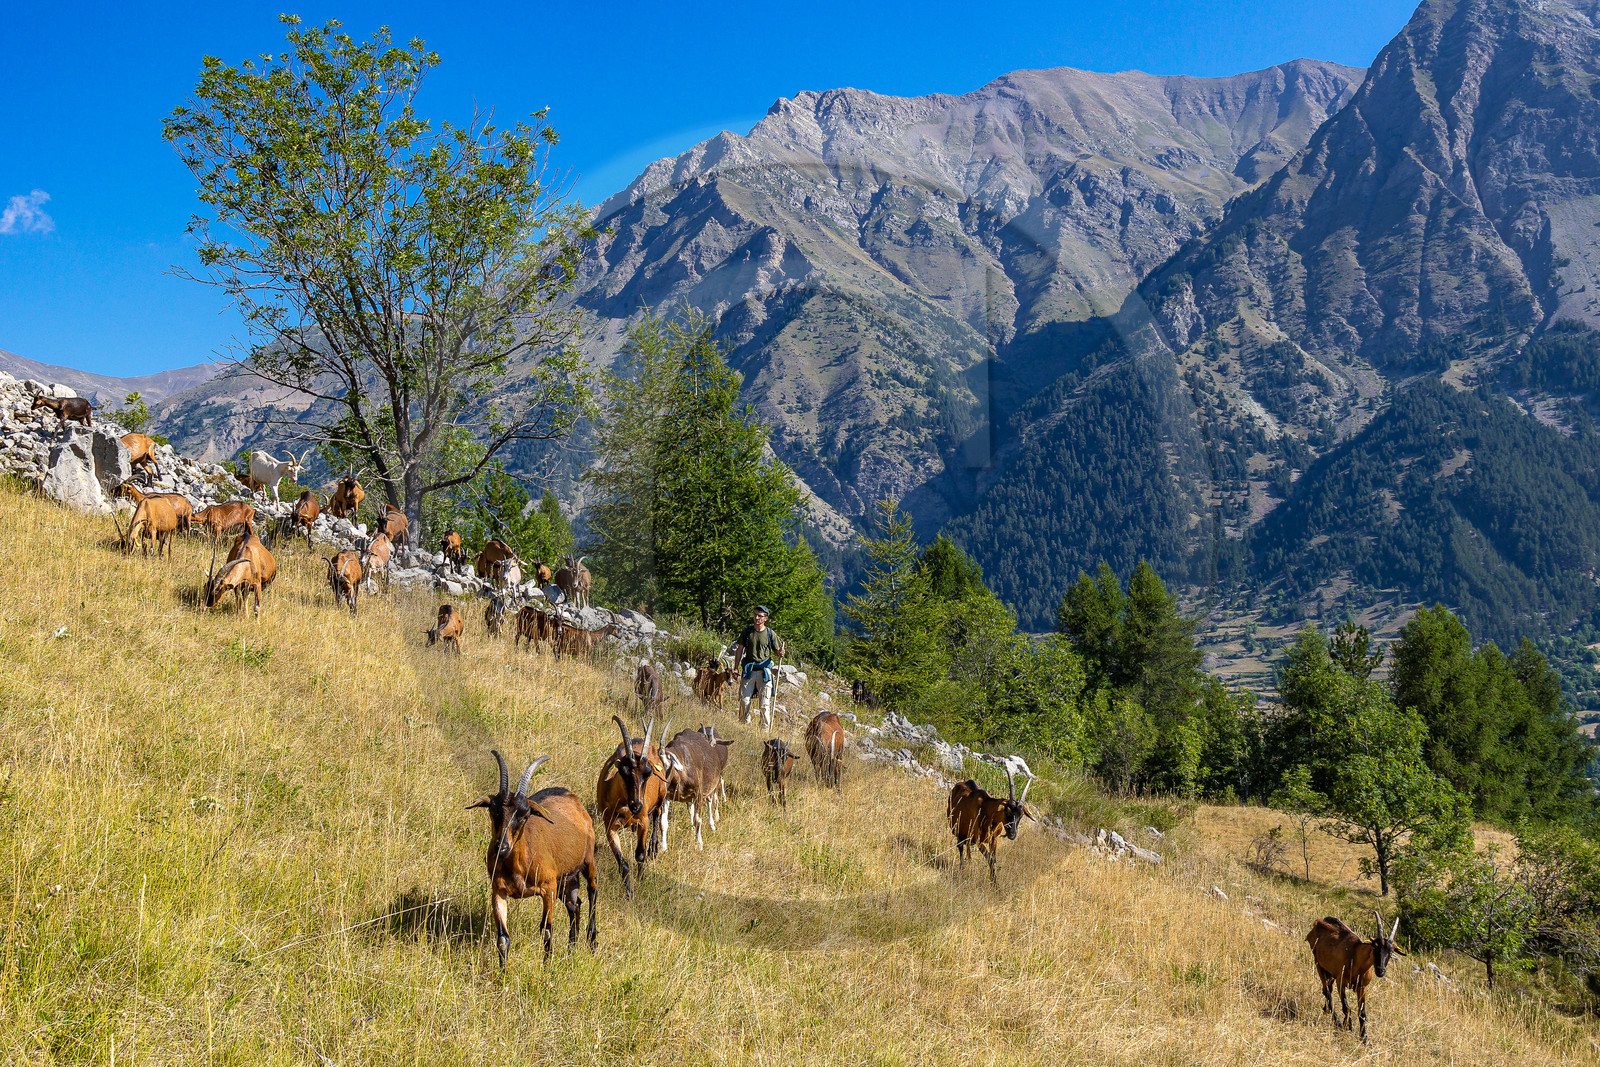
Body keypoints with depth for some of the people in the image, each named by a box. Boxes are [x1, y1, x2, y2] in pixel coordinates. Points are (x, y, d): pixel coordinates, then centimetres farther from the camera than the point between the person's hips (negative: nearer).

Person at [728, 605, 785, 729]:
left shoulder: (770, 633, 4)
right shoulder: (747, 631, 7)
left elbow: (776, 651, 10)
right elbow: (740, 649, 10)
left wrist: (780, 654, -14)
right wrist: (736, 667, 4)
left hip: (764, 671, -1)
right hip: (748, 670, 1)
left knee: (765, 703, -4)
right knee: (744, 700, -2)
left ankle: (765, 728, 3)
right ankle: (744, 724, 13)